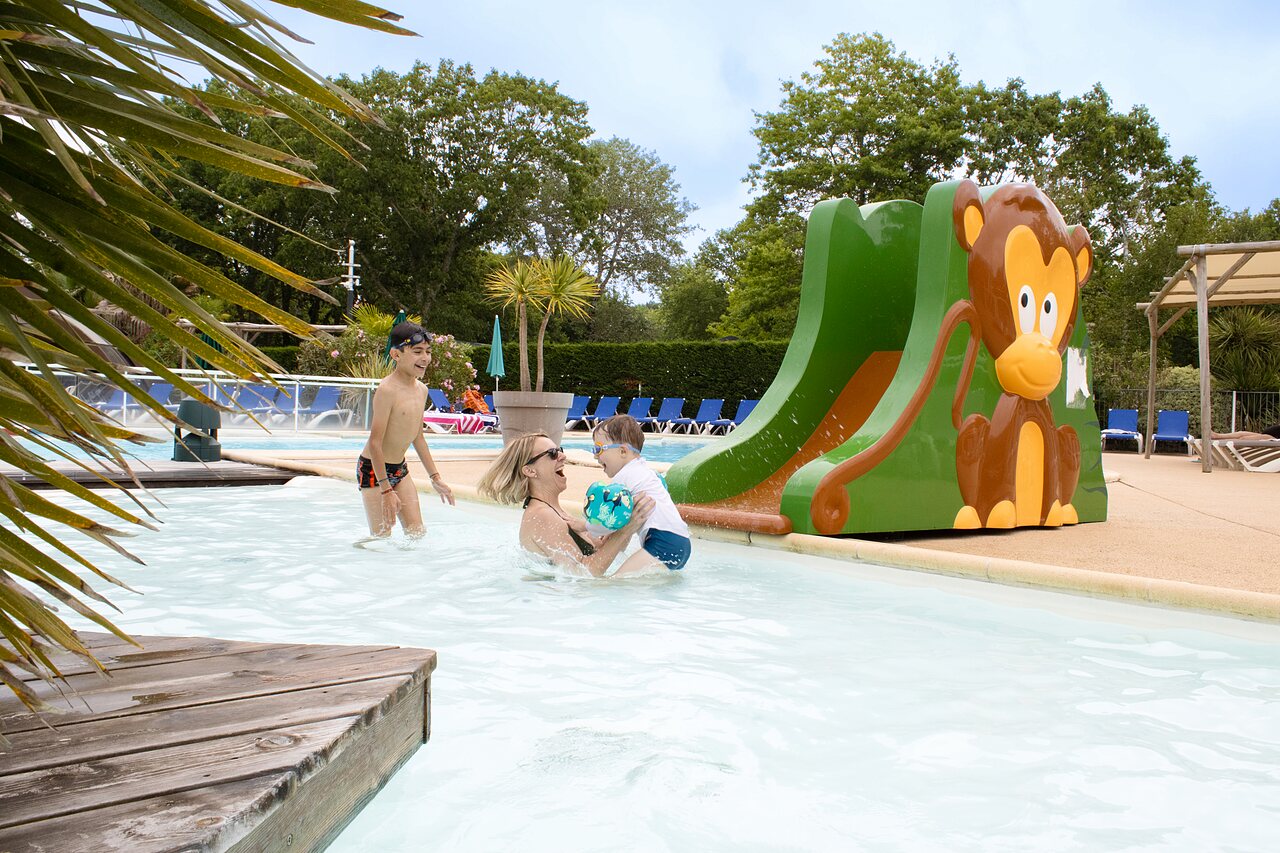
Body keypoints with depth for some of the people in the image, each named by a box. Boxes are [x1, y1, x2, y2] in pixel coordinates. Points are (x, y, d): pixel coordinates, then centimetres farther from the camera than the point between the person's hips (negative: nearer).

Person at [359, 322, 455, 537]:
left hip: (400, 468, 8)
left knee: (418, 533, 8)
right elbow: (375, 442, -22)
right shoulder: (387, 390, -22)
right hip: (373, 470, -8)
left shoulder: (422, 390, 4)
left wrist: (435, 478, 17)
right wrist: (386, 490, -23)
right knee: (382, 538, -4)